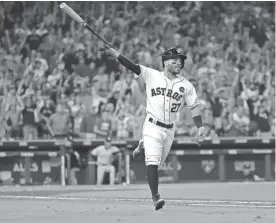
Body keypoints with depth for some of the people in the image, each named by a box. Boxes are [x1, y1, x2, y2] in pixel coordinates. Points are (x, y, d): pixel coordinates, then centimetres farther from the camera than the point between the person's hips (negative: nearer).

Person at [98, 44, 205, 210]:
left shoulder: (186, 85, 4)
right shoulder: (152, 75, -1)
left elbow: (195, 106, 6)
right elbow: (131, 65, -8)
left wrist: (201, 128, -4)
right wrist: (110, 51, -18)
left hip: (170, 130, 3)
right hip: (153, 127, -3)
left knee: (157, 163, 14)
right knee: (153, 162, -16)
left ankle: (143, 147, 44)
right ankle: (155, 196, -14)